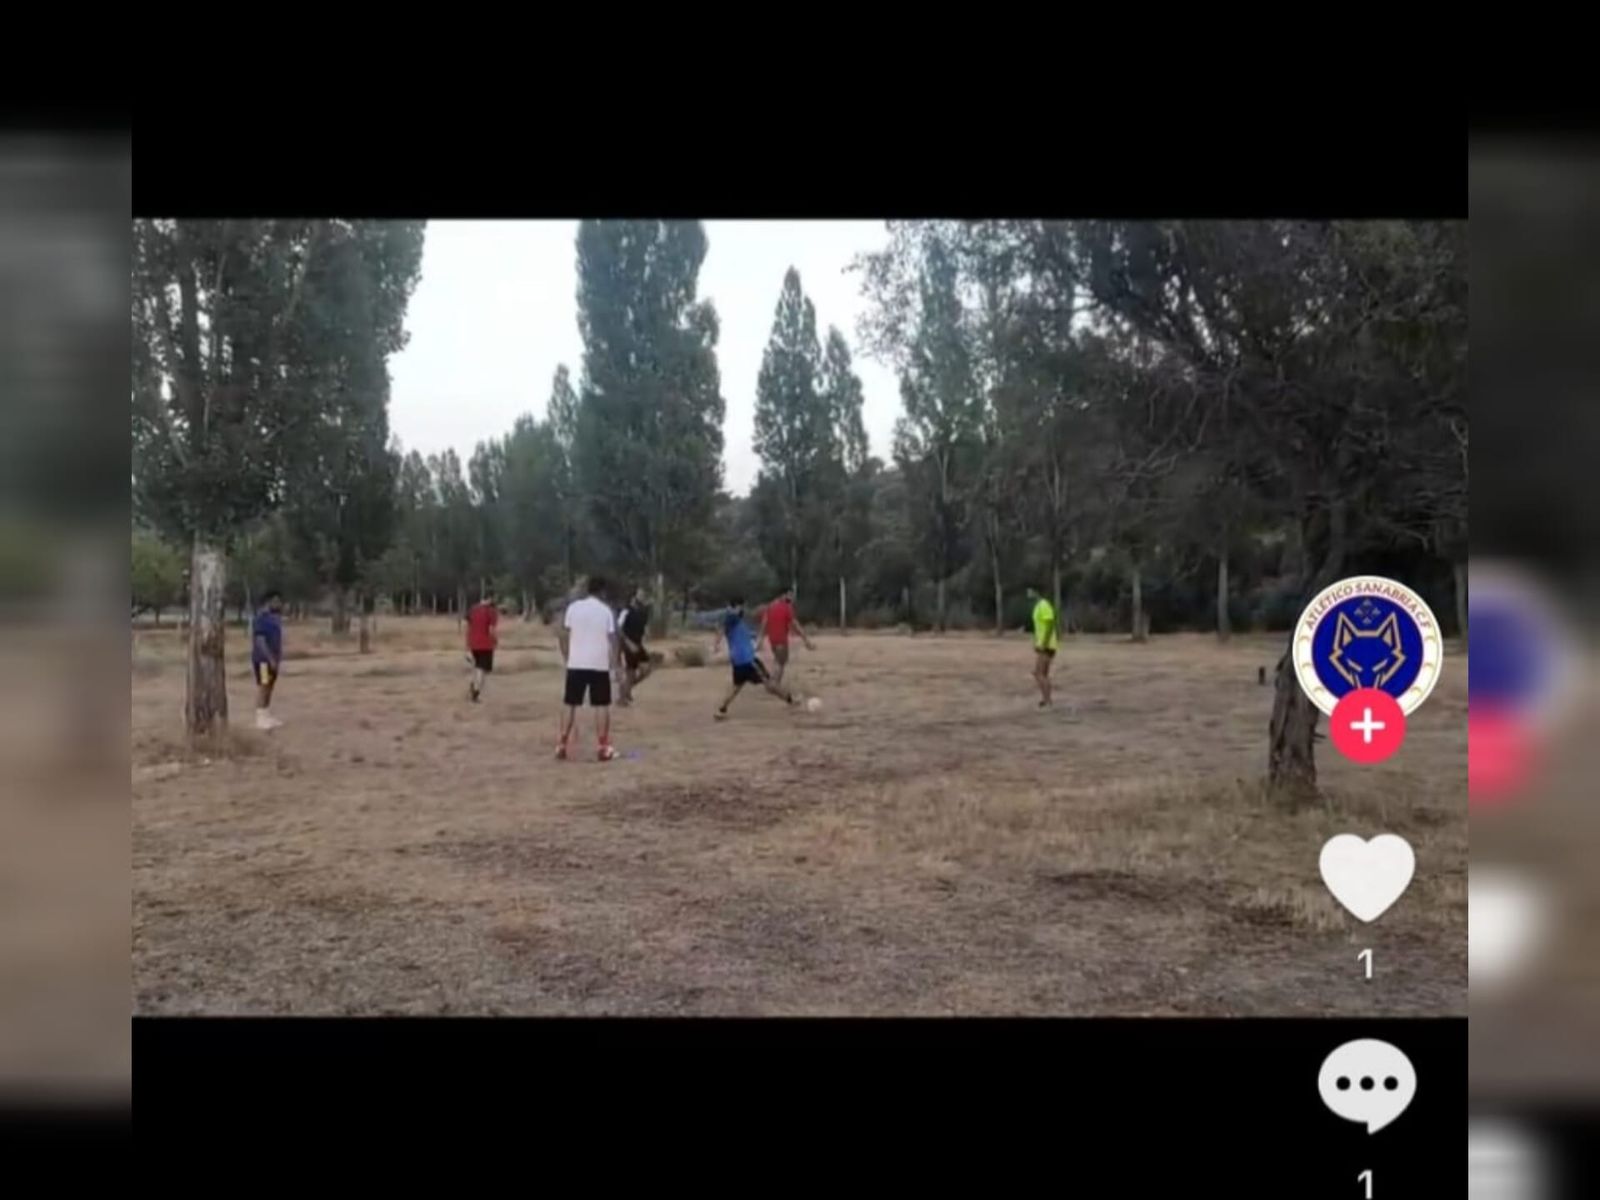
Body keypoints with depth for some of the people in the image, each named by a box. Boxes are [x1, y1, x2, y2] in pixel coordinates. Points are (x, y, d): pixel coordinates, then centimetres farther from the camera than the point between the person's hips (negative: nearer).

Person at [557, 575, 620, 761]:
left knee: (571, 705, 9)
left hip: (576, 664, 2)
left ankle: (562, 746, 7)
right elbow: (612, 639, -5)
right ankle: (604, 748, 2)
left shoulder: (573, 607, 2)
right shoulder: (606, 611, -2)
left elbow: (564, 636, 3)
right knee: (602, 706, 5)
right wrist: (614, 663, 2)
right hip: (599, 665, -2)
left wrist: (567, 658, 12)